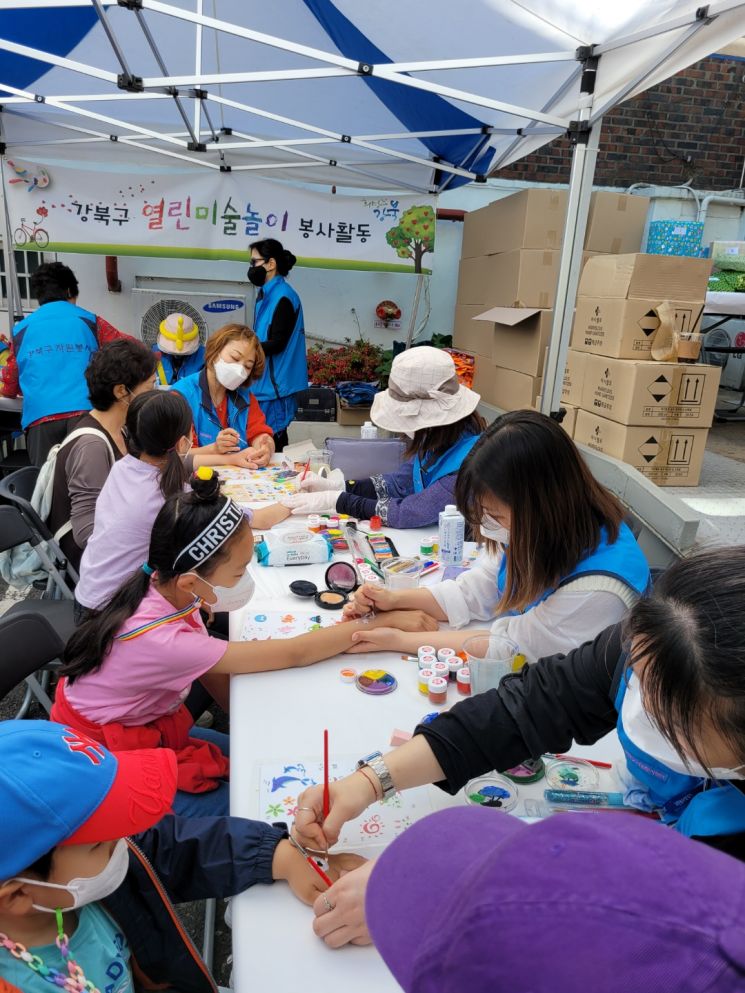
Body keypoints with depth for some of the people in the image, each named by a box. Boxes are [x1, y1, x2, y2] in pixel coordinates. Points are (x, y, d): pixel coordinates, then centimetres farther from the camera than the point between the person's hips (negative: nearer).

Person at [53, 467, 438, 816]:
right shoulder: (159, 640, -37)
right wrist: (383, 622, -25)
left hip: (149, 727, 7)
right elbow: (293, 654, -32)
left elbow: (215, 671, -3)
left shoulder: (164, 588, -15)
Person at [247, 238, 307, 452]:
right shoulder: (266, 294, 14)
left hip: (276, 383, -9)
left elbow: (276, 344, -17)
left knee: (271, 440, -5)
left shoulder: (283, 297, -14)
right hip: (264, 380, 9)